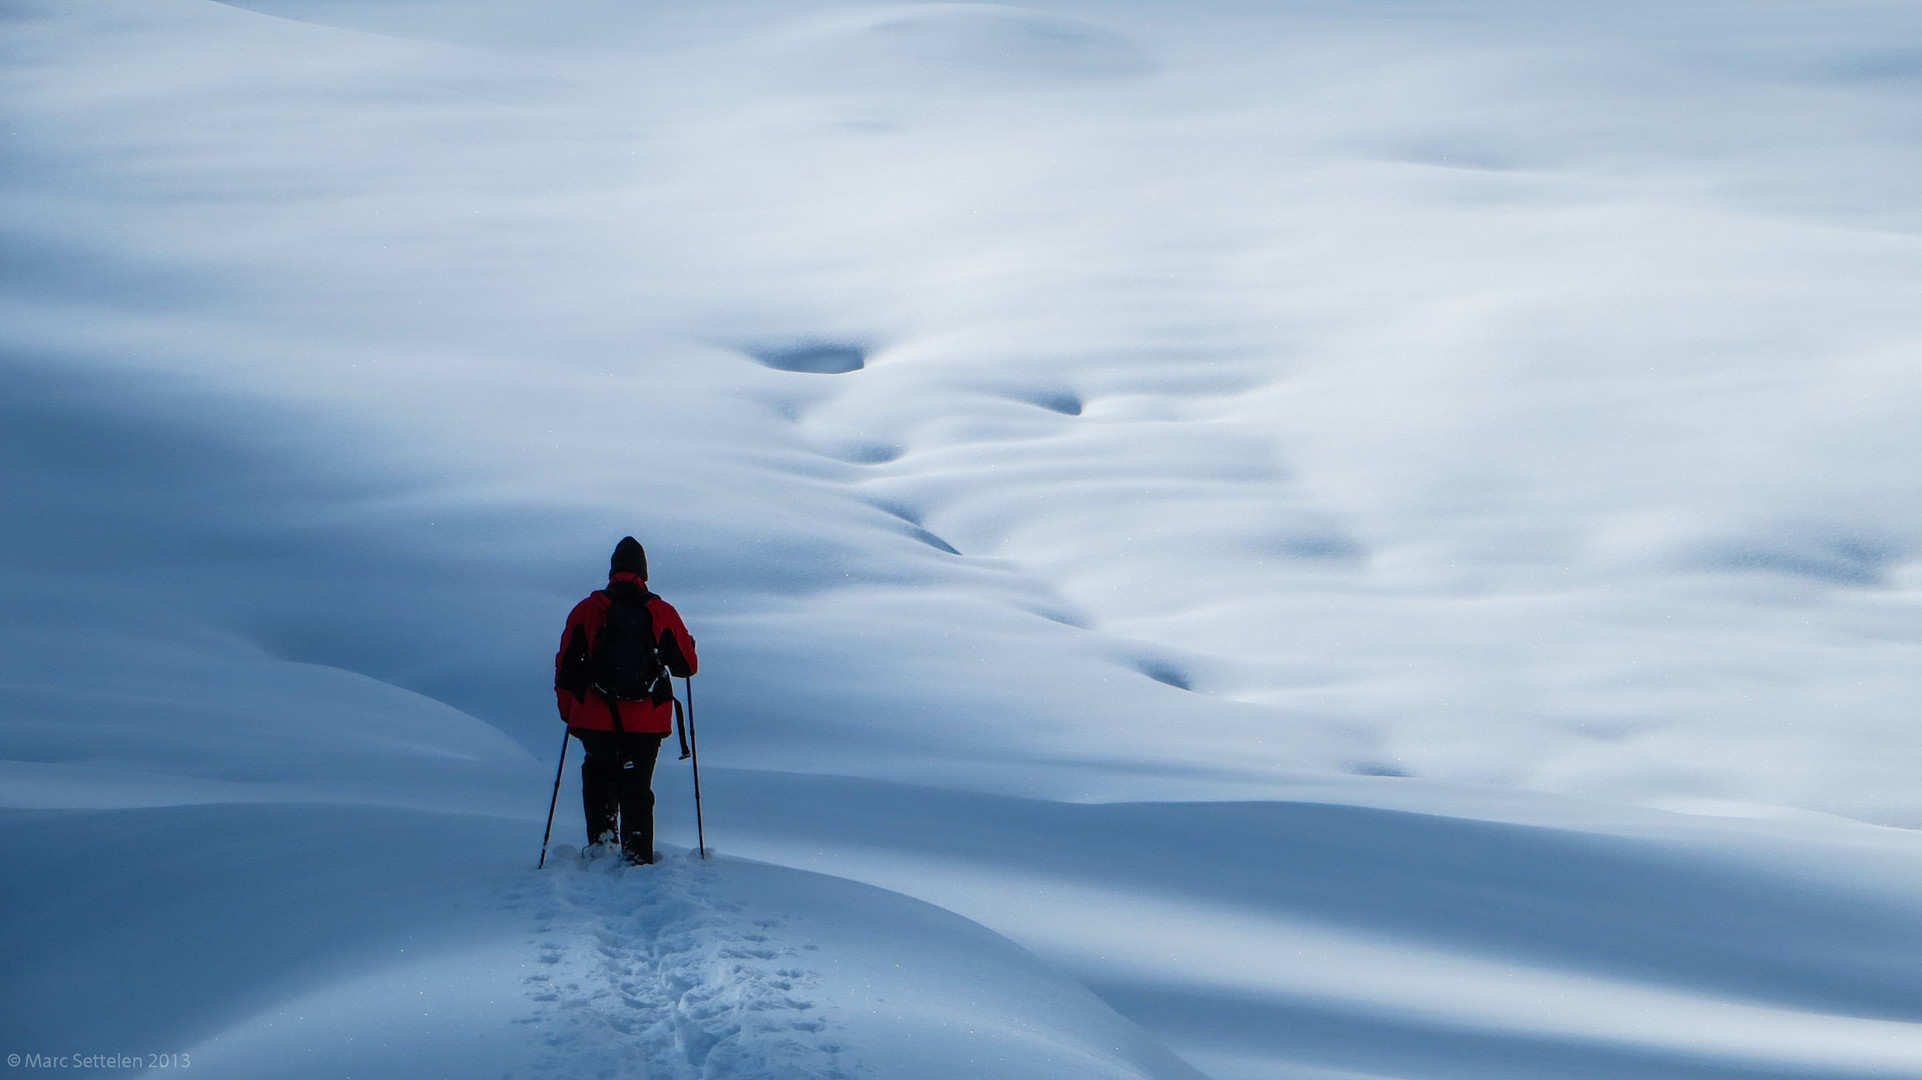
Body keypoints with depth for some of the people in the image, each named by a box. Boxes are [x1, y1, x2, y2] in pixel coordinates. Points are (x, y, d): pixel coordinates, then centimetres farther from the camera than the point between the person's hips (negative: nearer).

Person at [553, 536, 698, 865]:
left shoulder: (586, 610, 1)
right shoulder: (663, 613, 0)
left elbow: (565, 667, 3)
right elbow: (687, 666, 5)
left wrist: (567, 710, 16)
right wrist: (688, 648, 28)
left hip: (596, 718, 0)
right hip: (647, 723, 0)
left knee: (598, 773, 24)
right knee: (637, 788, 11)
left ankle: (601, 835, 11)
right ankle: (637, 856, 2)